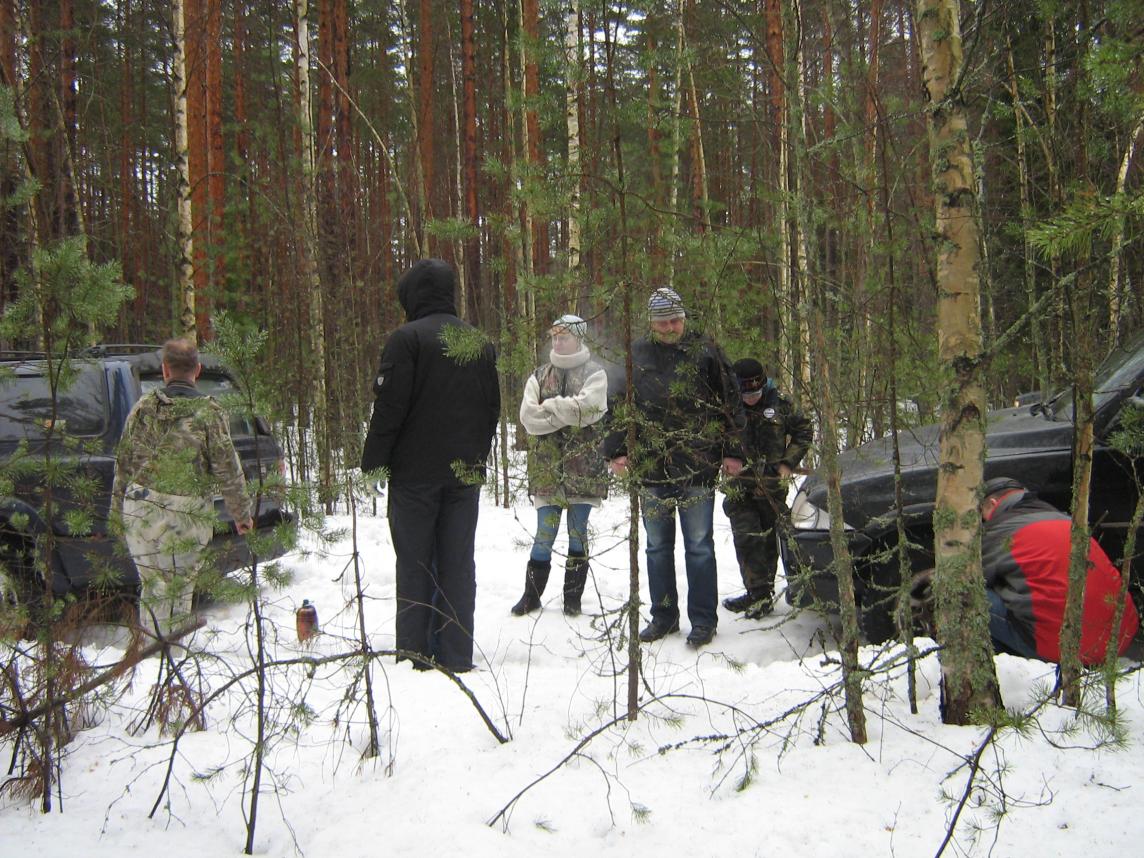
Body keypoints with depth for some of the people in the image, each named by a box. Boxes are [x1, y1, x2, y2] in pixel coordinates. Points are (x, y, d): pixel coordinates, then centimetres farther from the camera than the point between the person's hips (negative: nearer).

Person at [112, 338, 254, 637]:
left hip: (142, 511, 2)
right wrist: (242, 513, 8)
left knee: (154, 589, 11)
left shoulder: (144, 407, 4)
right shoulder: (210, 412, -5)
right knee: (180, 587, 9)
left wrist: (118, 511, 19)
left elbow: (123, 463, 10)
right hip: (189, 517, -2)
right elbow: (228, 470, -3)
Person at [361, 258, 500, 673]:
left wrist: (373, 461, -5)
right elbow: (492, 407, 15)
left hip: (415, 472, -5)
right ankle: (456, 655, 9)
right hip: (466, 473, 5)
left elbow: (390, 406, -14)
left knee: (414, 562, 3)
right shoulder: (480, 343, 11)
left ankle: (415, 652, 5)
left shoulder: (407, 339, -10)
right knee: (458, 563, 7)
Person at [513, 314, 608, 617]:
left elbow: (588, 407, -16)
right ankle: (532, 594, 13)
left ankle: (573, 597, 15)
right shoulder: (539, 376, 12)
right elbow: (528, 418, -2)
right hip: (546, 466, 2)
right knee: (545, 533, 2)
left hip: (583, 465, -2)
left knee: (578, 532, 5)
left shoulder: (594, 373, 3)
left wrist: (549, 407, -8)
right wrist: (567, 414, -10)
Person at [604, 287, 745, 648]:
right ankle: (663, 616, 23)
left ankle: (703, 619, 13)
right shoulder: (635, 356, 6)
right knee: (657, 547, 11)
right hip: (651, 469, 3)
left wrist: (733, 451, -1)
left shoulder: (704, 352, -1)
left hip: (697, 468, -3)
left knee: (699, 546, 3)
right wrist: (616, 449, 6)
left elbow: (730, 403, 2)